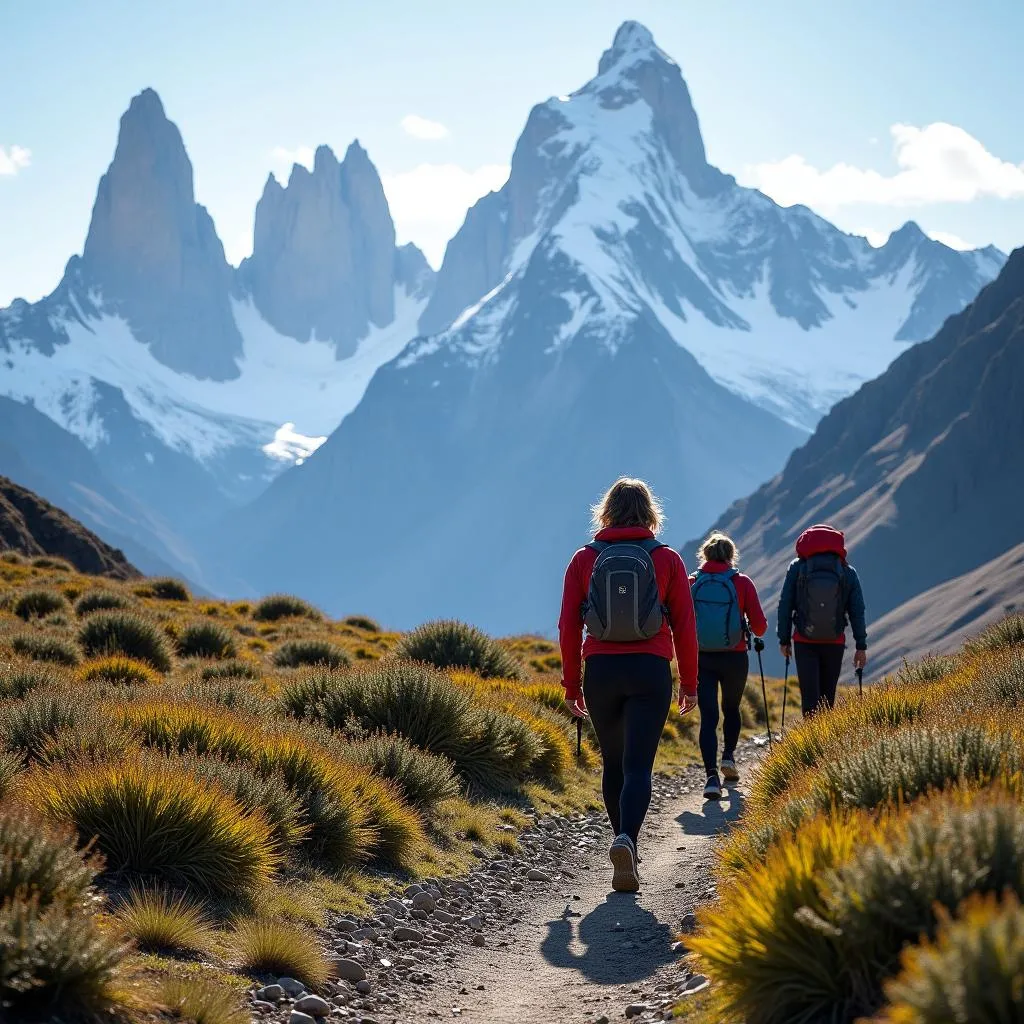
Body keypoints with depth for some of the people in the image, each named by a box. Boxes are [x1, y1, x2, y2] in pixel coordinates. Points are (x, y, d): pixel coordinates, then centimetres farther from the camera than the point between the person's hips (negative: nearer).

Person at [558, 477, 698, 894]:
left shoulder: (584, 559, 3)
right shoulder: (667, 559, 1)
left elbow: (568, 626, 2)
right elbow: (684, 626, 2)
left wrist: (571, 683, 10)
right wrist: (689, 683, 10)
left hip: (600, 671, 1)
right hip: (651, 672, -1)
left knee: (613, 763, 18)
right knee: (637, 766, -6)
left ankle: (624, 842, 26)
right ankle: (625, 840, -28)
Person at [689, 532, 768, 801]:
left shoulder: (692, 583, -1)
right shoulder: (742, 583, -5)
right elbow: (760, 626, -6)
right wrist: (755, 630, 17)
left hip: (701, 658, 0)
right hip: (734, 658, 0)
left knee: (708, 716, 0)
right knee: (731, 708, 25)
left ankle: (712, 776, -13)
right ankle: (729, 756, 11)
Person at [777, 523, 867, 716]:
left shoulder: (797, 568, -3)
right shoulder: (848, 572, -1)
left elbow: (785, 606, -2)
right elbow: (857, 611, -1)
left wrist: (784, 640, 6)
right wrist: (861, 646, 4)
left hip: (804, 642, -1)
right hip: (835, 643, 1)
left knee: (810, 696, -5)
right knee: (827, 697, 13)